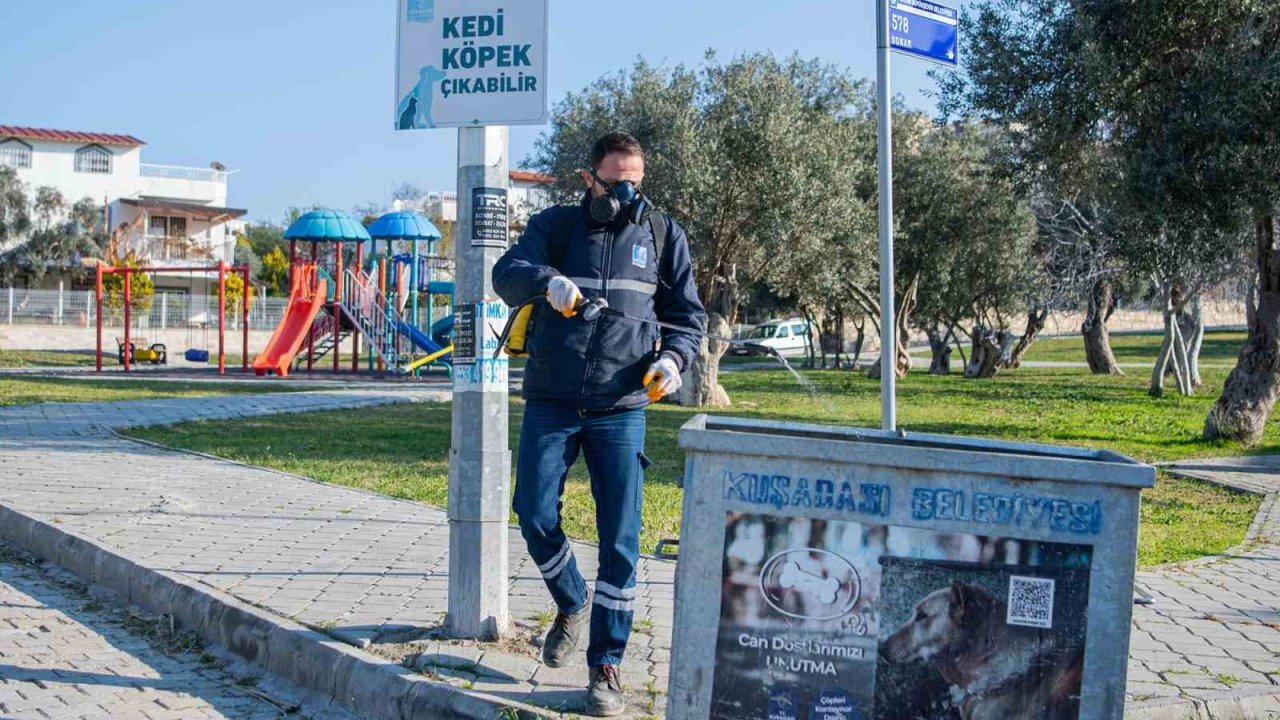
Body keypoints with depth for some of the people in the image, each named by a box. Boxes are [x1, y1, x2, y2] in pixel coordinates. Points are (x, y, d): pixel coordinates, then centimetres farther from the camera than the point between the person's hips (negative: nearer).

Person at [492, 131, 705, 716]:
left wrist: (673, 359, -8)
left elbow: (688, 312, 14)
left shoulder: (662, 234, 8)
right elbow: (507, 273, -12)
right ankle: (573, 604, 31)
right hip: (550, 403, 0)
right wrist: (547, 281, -35)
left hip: (620, 409, 0)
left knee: (620, 541, -3)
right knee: (535, 518, 0)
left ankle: (605, 668, 7)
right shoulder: (556, 225, 5)